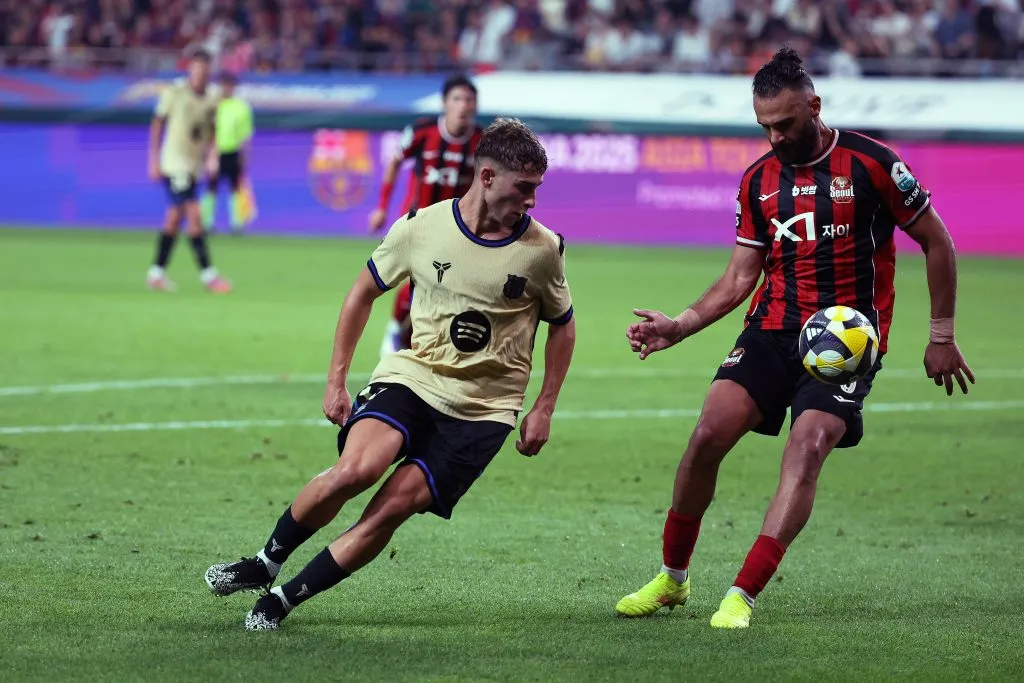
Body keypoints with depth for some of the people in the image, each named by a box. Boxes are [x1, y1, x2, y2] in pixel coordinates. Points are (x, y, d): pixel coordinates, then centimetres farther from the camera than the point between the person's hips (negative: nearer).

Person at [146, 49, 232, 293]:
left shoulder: (210, 100, 5)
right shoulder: (174, 92, -8)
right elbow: (157, 124, -3)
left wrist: (208, 156, 2)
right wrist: (154, 160, -5)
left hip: (193, 167, 6)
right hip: (174, 163, -6)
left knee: (175, 217, 11)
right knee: (193, 215, -12)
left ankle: (156, 273, 20)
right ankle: (207, 274, -12)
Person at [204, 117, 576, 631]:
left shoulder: (543, 250, -4)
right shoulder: (421, 227, -5)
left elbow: (562, 325, 13)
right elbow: (364, 293, 10)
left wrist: (543, 409, 6)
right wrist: (335, 381, 7)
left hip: (484, 409, 0)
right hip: (411, 376, 0)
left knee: (392, 508, -15)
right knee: (355, 470, -27)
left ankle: (284, 600, -2)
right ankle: (264, 564, -4)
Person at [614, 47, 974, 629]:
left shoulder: (871, 163, -6)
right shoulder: (759, 181, 8)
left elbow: (937, 241, 3)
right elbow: (740, 278, 11)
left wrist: (942, 337, 3)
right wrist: (679, 326, -4)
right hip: (774, 326, 4)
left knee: (808, 448, -24)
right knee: (709, 434, -14)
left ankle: (743, 597, -24)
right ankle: (672, 579, 4)